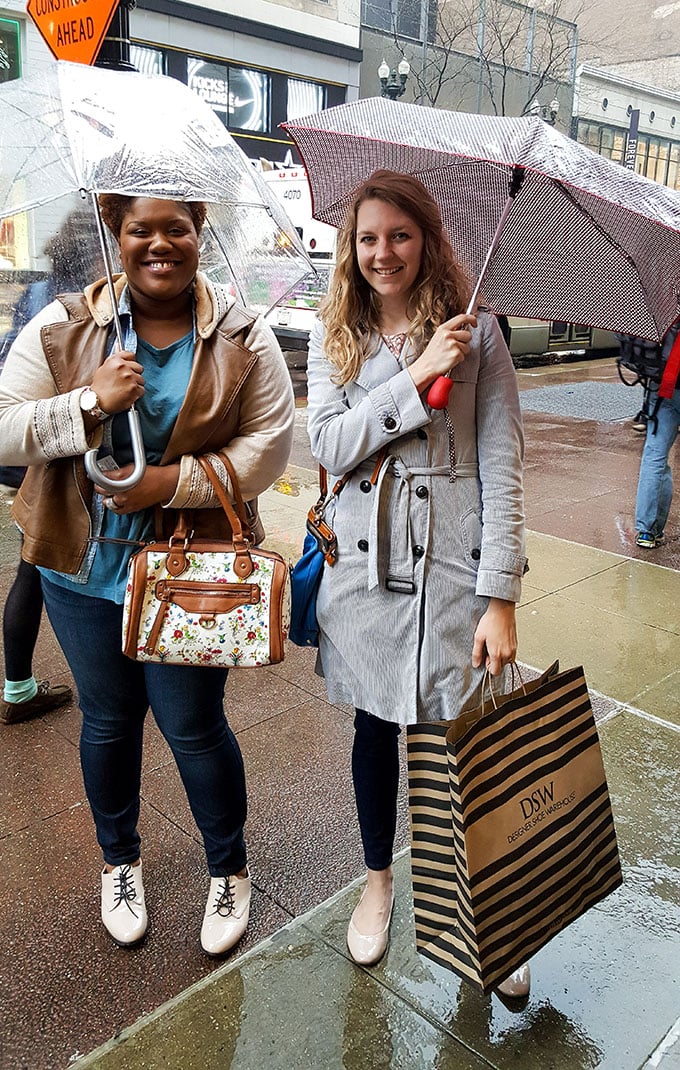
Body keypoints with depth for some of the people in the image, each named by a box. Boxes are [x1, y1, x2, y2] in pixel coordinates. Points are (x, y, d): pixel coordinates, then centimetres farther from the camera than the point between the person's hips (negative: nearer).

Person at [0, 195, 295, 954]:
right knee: (108, 719, 16)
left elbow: (269, 445, -7)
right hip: (85, 564, 2)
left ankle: (229, 870, 33)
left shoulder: (242, 338, -3)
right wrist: (92, 402, -22)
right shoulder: (62, 328, -2)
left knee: (193, 724, 5)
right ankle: (119, 861, 43)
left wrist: (176, 480, -19)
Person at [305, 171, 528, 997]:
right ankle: (377, 880, 39)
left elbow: (502, 467, -7)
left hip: (452, 554, -2)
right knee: (374, 722, 15)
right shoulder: (334, 335, 7)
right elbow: (328, 446, -7)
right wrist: (415, 377, -17)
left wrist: (500, 596, -13)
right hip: (363, 552, 3)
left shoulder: (476, 331, -2)